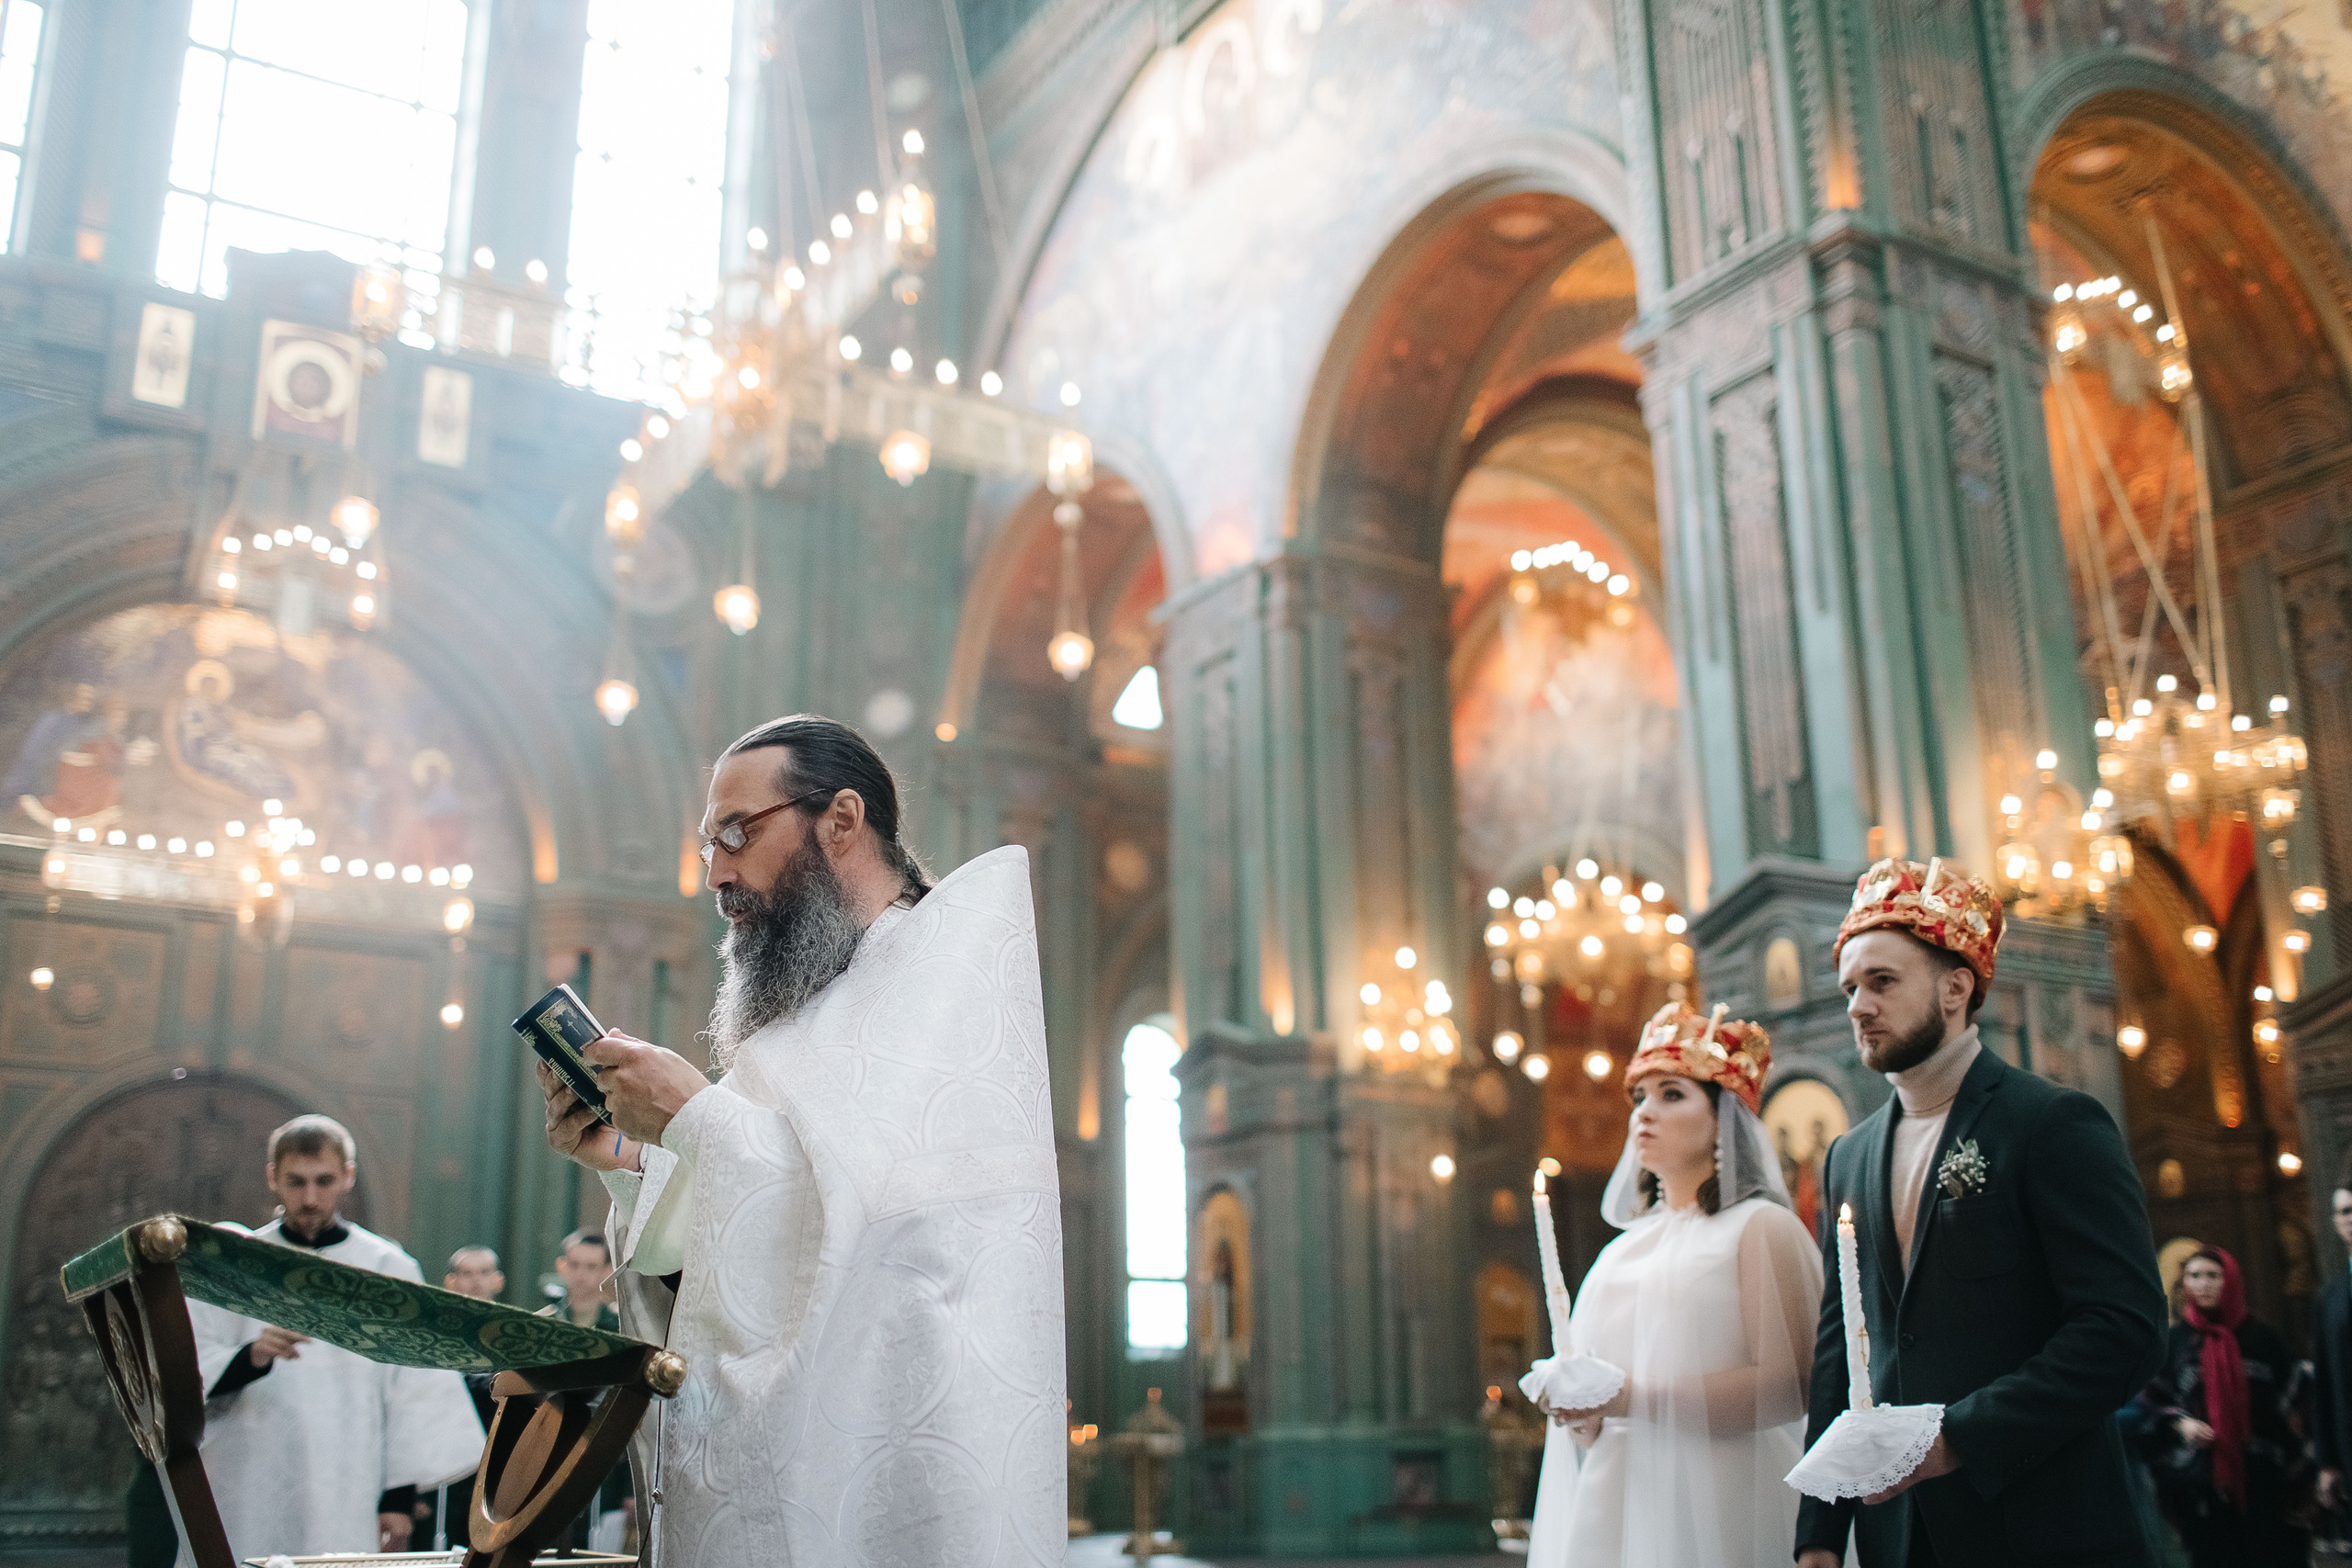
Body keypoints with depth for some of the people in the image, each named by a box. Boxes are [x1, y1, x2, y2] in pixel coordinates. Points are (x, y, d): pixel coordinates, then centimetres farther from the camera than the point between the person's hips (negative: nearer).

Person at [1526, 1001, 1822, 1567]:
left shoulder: (1762, 1228, -4)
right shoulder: (1624, 1249, 15)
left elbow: (1790, 1386, -15)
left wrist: (1633, 1398, -20)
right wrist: (1581, 1410, 0)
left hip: (1712, 1507, -6)